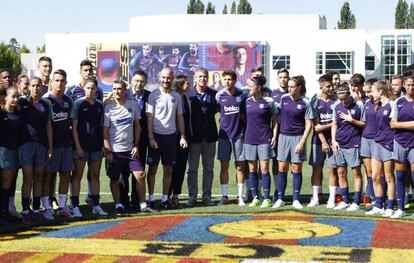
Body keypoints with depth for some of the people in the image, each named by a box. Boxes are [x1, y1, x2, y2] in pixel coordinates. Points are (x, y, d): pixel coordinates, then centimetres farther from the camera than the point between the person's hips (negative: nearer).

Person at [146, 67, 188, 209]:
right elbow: (149, 117, -5)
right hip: (156, 135, -3)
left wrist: (183, 136, 5)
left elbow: (180, 117, 12)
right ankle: (151, 199, 7)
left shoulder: (177, 96, 8)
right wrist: (151, 138, -12)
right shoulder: (154, 95, -3)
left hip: (171, 136, 4)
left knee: (169, 169, 6)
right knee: (153, 168, 1)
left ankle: (164, 199, 13)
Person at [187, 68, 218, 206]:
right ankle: (192, 197, 9)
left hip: (209, 136, 3)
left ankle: (207, 196, 15)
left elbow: (215, 110, 17)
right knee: (192, 168, 3)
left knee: (209, 168, 8)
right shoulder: (188, 95, -4)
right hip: (194, 136, -3)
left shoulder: (213, 94, 4)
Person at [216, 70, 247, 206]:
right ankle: (224, 196, 10)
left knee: (240, 166, 3)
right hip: (224, 135, 1)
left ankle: (240, 196, 10)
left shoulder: (242, 95, 2)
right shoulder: (219, 96, 3)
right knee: (224, 166, 3)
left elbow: (247, 115, 9)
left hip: (239, 135, -1)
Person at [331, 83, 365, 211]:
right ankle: (345, 201, 19)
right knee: (341, 173, 9)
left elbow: (364, 124, -1)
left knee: (356, 172, -1)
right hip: (339, 144, 5)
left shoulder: (358, 105, -6)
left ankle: (356, 202, 4)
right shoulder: (337, 105, 6)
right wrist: (334, 140, 3)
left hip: (353, 144, -5)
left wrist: (351, 120, -14)